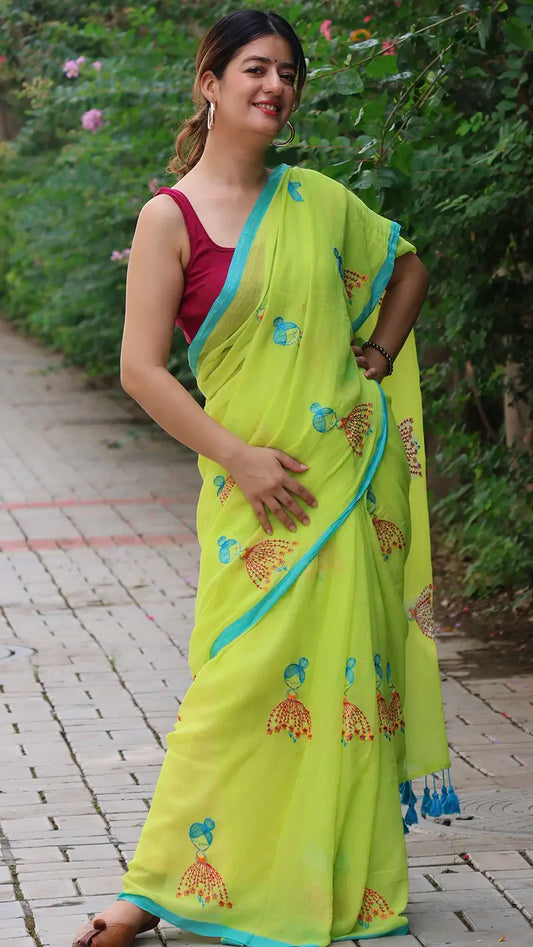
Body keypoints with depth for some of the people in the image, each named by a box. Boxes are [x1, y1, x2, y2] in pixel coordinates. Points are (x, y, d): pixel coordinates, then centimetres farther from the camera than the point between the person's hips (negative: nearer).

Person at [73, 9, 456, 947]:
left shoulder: (319, 200, 7)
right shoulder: (171, 217, -5)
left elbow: (409, 264, 25)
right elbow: (140, 367, -8)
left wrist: (379, 358, 11)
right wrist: (239, 457, -13)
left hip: (351, 469, 4)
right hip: (255, 483, -4)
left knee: (345, 673, 5)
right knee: (243, 678, -7)